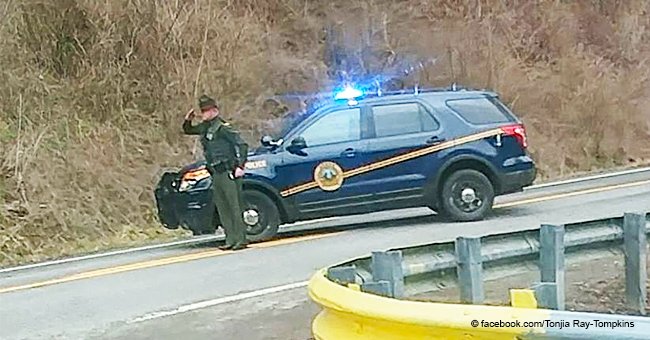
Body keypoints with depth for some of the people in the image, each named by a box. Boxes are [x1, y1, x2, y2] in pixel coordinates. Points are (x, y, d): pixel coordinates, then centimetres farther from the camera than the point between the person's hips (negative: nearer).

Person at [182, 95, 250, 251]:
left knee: (235, 207, -8)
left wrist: (240, 166, -20)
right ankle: (231, 240, 10)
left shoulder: (222, 127, -9)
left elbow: (242, 144, -13)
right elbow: (188, 130, 31)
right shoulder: (204, 127, 15)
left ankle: (241, 239, -8)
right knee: (222, 208, 7)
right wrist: (187, 120, 10)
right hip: (216, 174, 9)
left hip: (228, 173, -9)